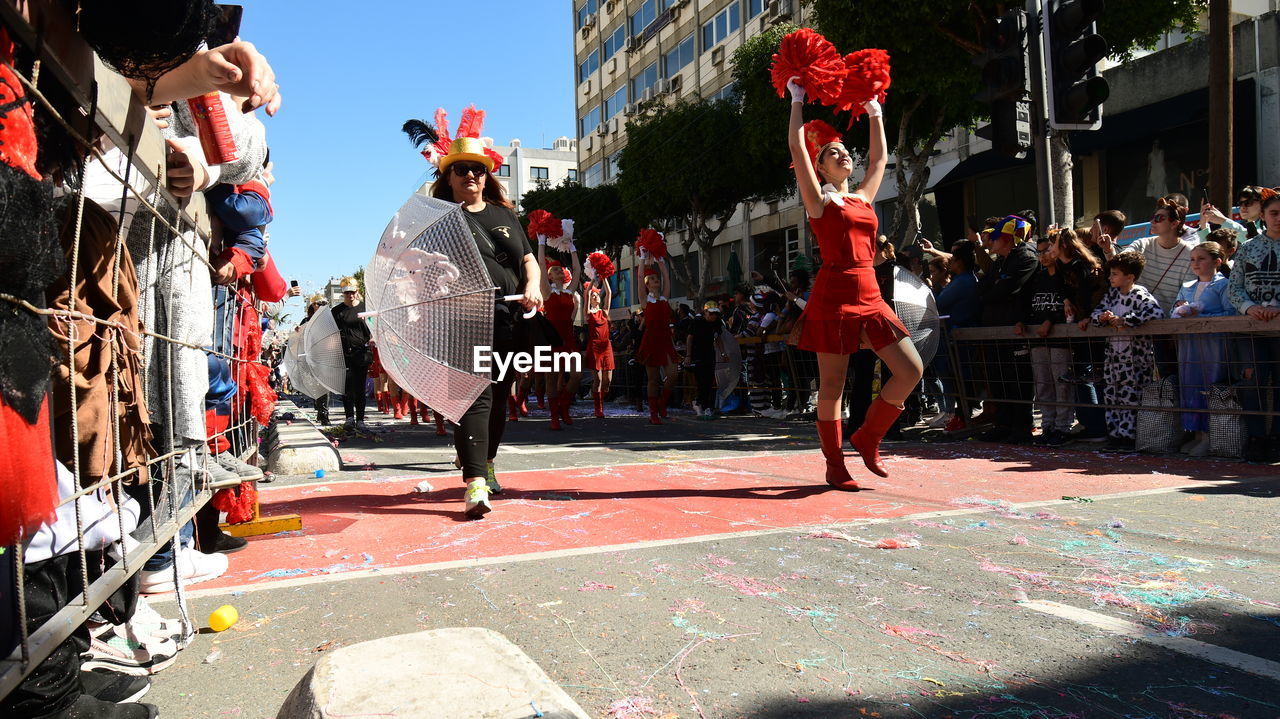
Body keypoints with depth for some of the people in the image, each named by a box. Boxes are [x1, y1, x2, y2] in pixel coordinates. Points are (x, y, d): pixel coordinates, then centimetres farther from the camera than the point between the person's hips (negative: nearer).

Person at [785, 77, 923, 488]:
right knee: (832, 385, -1)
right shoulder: (818, 199, 3)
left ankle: (867, 439, 14)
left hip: (869, 297, 6)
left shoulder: (863, 198, 19)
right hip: (833, 296, -6)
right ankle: (834, 465, 11)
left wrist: (875, 115, 34)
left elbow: (878, 159, 30)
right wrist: (797, 102, 6)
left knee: (911, 370, -3)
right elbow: (797, 148, -2)